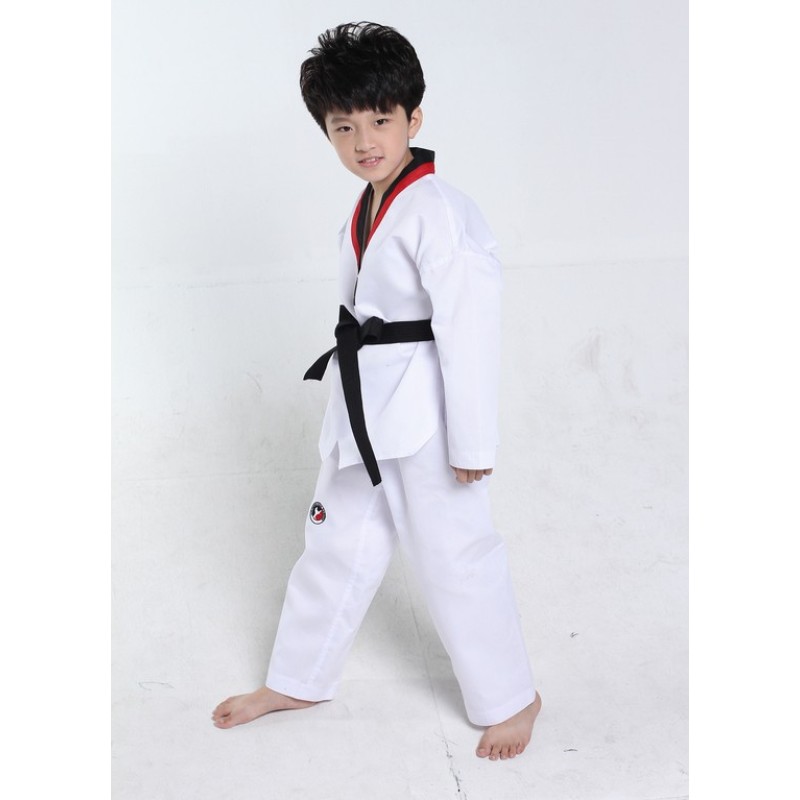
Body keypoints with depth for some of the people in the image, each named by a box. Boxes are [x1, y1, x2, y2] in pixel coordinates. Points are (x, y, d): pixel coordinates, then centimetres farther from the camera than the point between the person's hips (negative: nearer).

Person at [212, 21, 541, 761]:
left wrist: (472, 443, -19)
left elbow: (470, 329, -22)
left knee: (453, 555, 4)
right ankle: (297, 680, 39)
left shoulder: (438, 214, -22)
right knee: (338, 541, 20)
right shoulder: (369, 208, 8)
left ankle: (510, 700, 26)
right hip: (368, 412, 9)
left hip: (428, 421, -9)